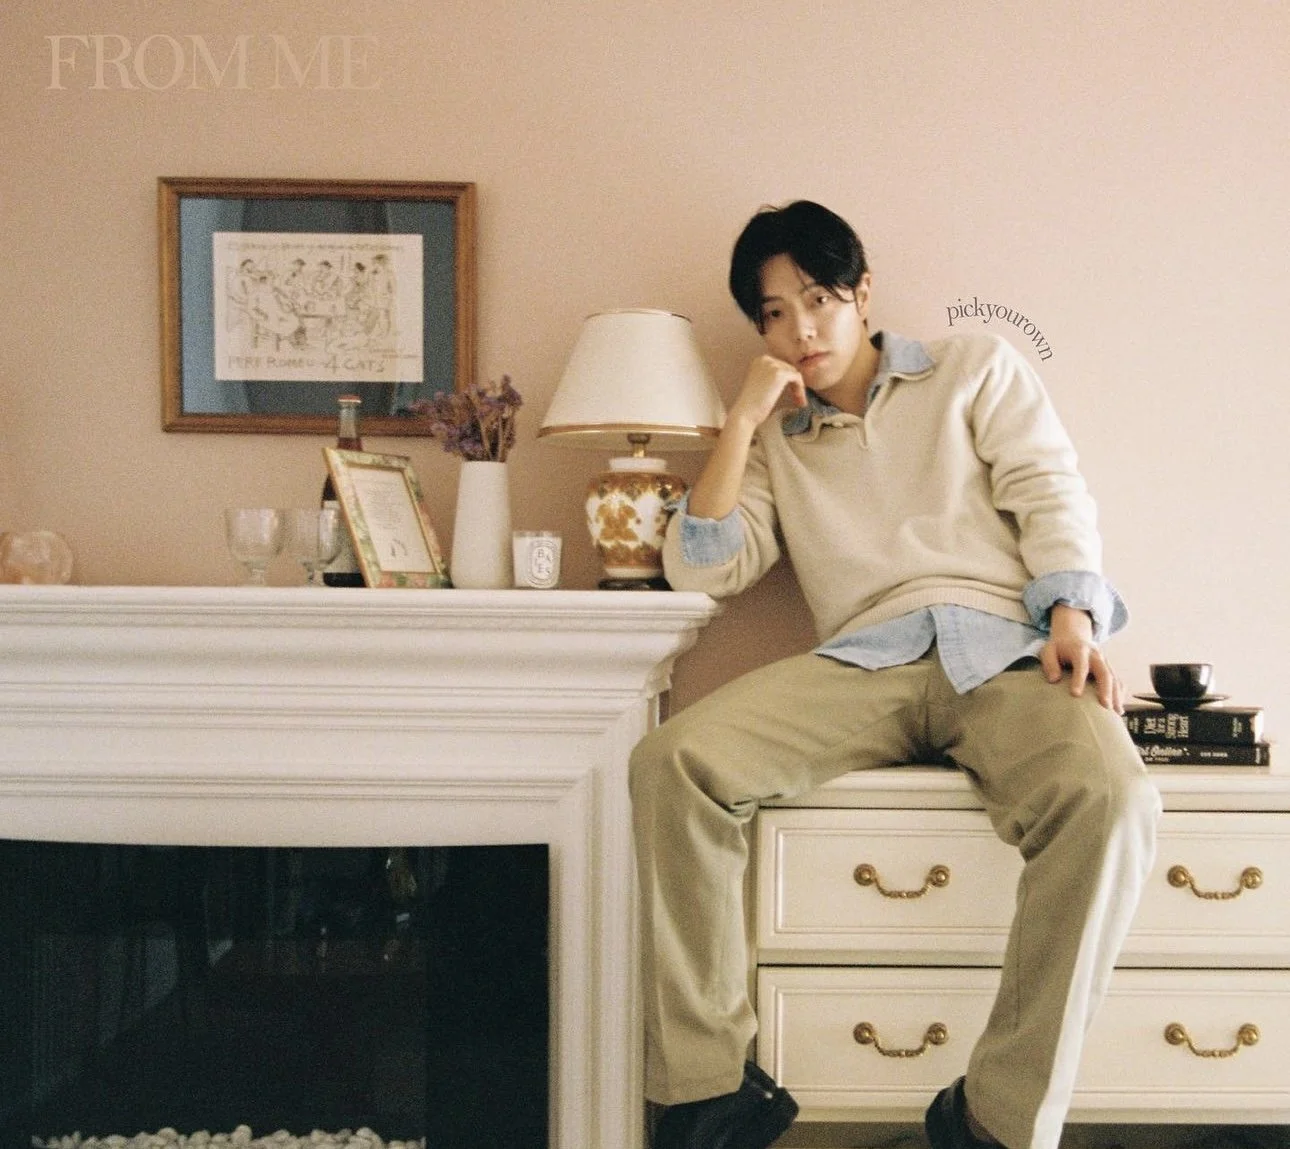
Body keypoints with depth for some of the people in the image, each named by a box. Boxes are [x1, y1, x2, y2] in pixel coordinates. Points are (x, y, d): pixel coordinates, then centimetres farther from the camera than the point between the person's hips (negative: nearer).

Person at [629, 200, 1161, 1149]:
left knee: (1112, 800, -34)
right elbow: (700, 568, 14)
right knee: (671, 761, -24)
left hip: (1001, 650, -1)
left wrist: (1072, 613, -11)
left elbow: (1050, 492, 7)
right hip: (863, 666, 2)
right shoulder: (777, 440, 26)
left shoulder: (976, 370, 21)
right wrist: (744, 419, 8)